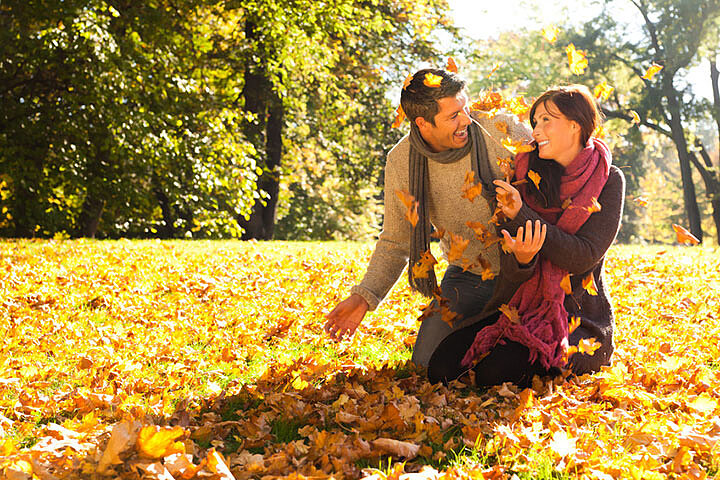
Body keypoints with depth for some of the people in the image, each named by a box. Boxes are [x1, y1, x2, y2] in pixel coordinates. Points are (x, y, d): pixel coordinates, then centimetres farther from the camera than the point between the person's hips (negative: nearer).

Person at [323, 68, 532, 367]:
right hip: (467, 276, 2)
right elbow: (395, 242, -2)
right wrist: (364, 296, -14)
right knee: (427, 364, -6)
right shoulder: (400, 162, -12)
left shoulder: (502, 131, -20)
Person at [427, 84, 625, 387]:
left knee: (495, 374, -28)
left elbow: (583, 257, -17)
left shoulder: (607, 181, -5)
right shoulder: (527, 174, 4)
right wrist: (521, 258, -27)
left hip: (580, 319, -4)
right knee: (441, 367, -15)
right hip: (522, 309, 5)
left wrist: (523, 215, -22)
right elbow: (511, 270, -1)